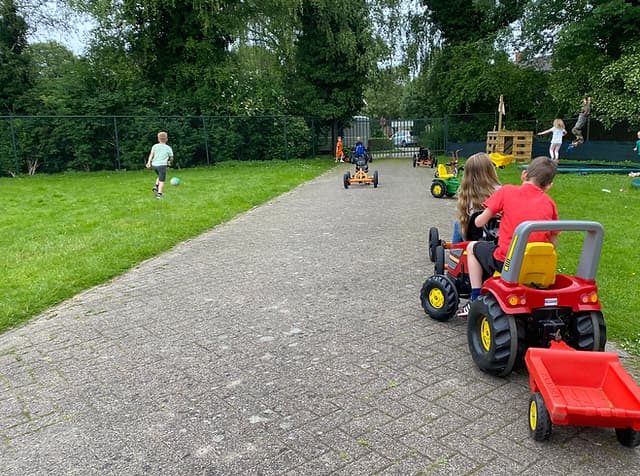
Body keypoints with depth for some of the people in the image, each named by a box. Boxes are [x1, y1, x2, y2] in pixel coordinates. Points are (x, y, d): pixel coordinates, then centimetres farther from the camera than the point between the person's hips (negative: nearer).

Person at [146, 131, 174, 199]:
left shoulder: (155, 146, 9)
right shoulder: (168, 148, 4)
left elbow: (151, 154, -2)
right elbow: (171, 158, 9)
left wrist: (149, 162, -7)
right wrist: (169, 162, 29)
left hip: (154, 164, 4)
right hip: (162, 165, -4)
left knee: (159, 176, 29)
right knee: (161, 180, 2)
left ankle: (156, 186, 12)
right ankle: (159, 194, -3)